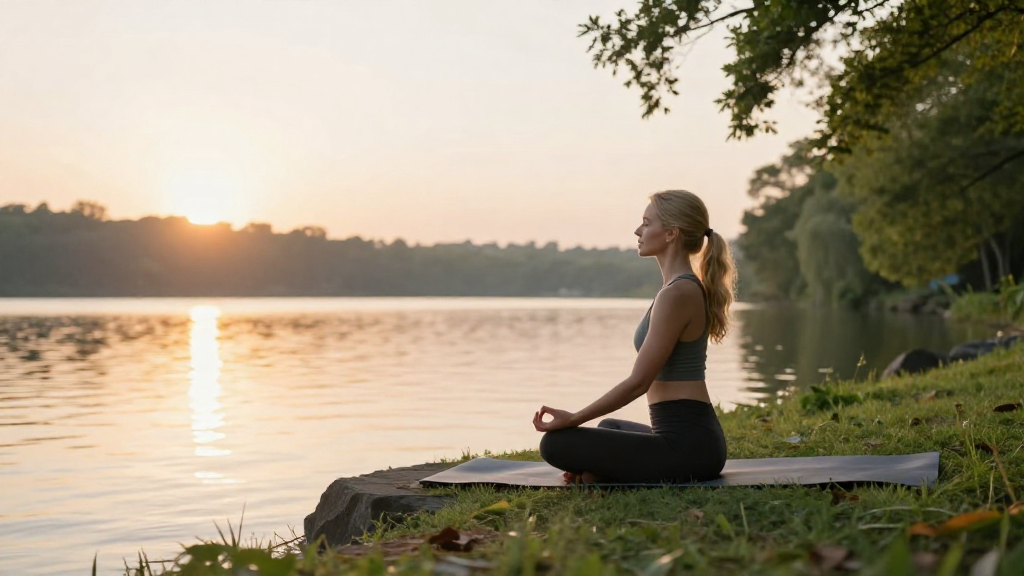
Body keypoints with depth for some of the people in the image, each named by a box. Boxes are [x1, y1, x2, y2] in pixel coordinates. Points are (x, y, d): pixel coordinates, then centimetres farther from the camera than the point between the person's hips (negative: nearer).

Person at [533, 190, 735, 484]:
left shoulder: (676, 294, -17)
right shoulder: (686, 287, 13)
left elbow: (639, 381, -17)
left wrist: (573, 418, -9)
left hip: (686, 444, -10)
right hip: (694, 438, 10)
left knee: (556, 443, -12)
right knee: (609, 426, 37)